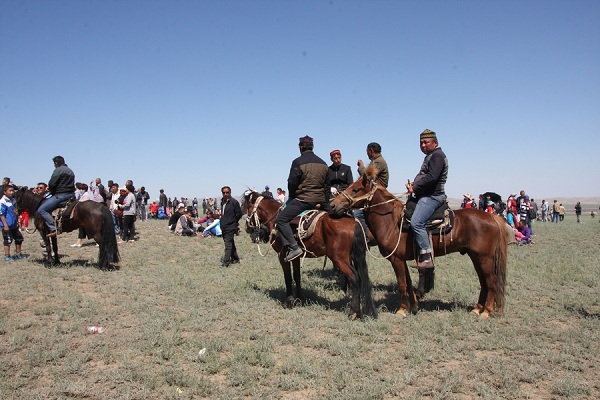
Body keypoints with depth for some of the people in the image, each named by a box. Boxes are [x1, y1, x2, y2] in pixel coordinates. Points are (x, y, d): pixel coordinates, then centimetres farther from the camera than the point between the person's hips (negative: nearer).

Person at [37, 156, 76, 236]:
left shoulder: (58, 170, -7)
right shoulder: (71, 171, 22)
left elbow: (51, 184, -14)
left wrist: (52, 192, 8)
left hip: (61, 195, -9)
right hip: (72, 195, 9)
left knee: (41, 210, -11)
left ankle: (53, 229, -22)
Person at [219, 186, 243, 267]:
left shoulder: (234, 202, -11)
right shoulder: (222, 202, 11)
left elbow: (239, 214, -8)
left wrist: (234, 221, 1)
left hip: (230, 227, -8)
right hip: (223, 227, 8)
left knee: (228, 244, -10)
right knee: (231, 244, 16)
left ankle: (226, 261, -10)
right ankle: (235, 258, 27)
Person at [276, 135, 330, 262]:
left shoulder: (298, 162, -8)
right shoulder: (323, 163, 14)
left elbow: (292, 183, -8)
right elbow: (327, 185, 16)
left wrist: (292, 198, 9)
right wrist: (326, 202, 20)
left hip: (303, 199, -7)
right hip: (320, 200, 7)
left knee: (281, 219, -6)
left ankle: (293, 247, -18)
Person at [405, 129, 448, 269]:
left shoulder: (437, 155, -10)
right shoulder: (430, 156, 23)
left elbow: (431, 177, -22)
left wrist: (415, 188, -15)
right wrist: (413, 184, 4)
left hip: (432, 196, -12)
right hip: (425, 195, 12)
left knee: (416, 222, -27)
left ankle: (426, 257, -26)